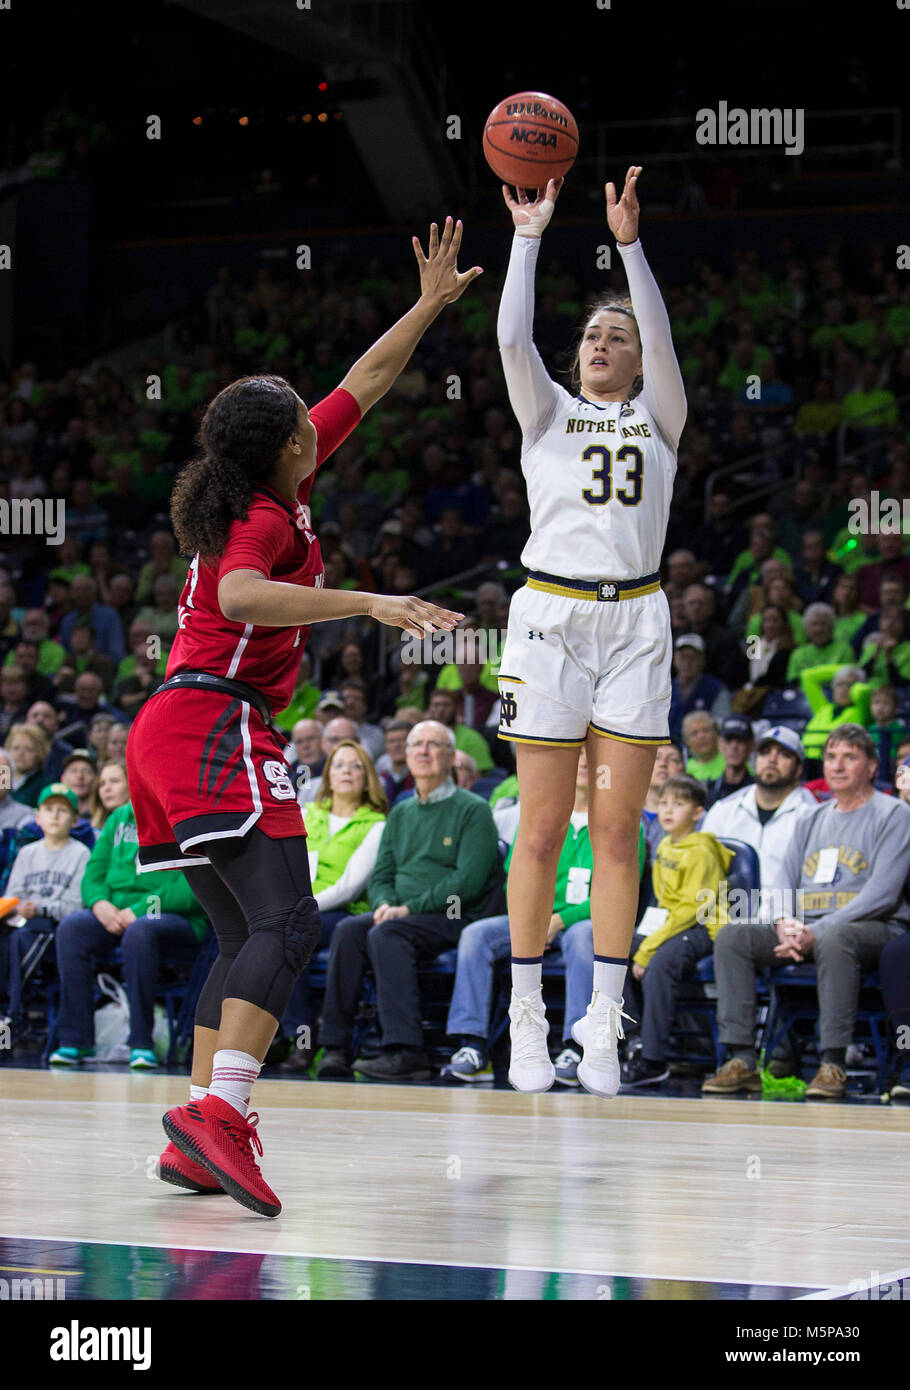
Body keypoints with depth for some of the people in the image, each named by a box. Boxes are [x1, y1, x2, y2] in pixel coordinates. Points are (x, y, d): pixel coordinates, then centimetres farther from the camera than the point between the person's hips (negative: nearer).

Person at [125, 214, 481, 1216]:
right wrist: (370, 603, -36)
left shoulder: (269, 492, 16)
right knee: (286, 924, -19)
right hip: (217, 728, -10)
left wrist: (431, 303, 30)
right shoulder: (266, 517, -10)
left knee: (244, 939, 9)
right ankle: (217, 1108, -35)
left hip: (170, 732, 10)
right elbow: (242, 598, -33)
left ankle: (196, 1146, 3)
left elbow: (365, 383, 25)